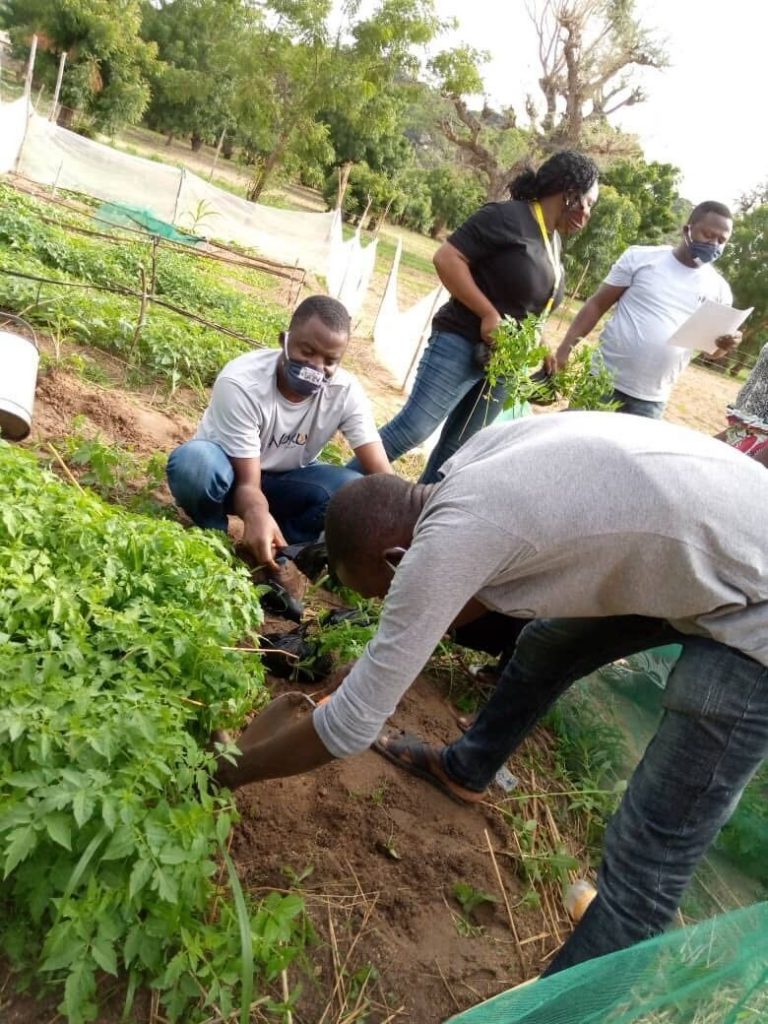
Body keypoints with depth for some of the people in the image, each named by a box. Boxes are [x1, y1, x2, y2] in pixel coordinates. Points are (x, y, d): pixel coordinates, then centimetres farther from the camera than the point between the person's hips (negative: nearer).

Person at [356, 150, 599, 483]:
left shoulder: (553, 242, 14)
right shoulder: (510, 217, -11)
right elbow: (446, 258, -18)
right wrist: (488, 314, -20)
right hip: (462, 344, -8)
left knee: (458, 448, 9)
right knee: (413, 429, -11)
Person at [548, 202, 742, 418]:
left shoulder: (718, 288, 5)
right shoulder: (641, 257, -3)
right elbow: (597, 305, -2)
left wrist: (724, 345, -14)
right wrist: (563, 351, -12)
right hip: (603, 380, -2)